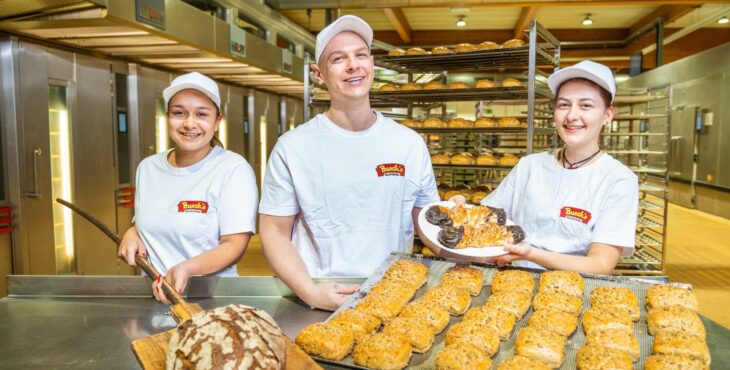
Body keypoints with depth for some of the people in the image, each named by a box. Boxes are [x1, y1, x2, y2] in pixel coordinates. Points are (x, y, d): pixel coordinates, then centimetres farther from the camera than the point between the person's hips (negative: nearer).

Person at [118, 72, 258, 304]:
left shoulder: (234, 169, -8)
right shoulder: (147, 167, 8)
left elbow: (234, 244, -12)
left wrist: (186, 269, -26)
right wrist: (132, 233, 1)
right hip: (154, 294, 5)